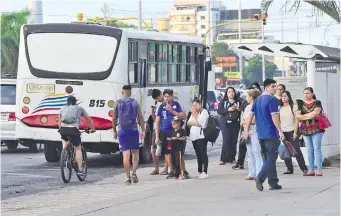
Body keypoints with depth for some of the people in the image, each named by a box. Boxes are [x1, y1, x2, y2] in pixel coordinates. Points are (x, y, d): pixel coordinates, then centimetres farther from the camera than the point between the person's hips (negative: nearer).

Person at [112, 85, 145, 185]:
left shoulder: (118, 103, 3)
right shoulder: (134, 102, 1)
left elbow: (114, 118, 6)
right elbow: (140, 117, -2)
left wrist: (114, 131, 16)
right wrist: (143, 130, 1)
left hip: (122, 132, 0)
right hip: (133, 131, 0)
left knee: (126, 154, -1)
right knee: (135, 153, 12)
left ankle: (128, 177, -4)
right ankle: (134, 173, -5)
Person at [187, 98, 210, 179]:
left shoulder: (204, 112, -1)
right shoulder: (192, 113, 23)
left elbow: (200, 123, -12)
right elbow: (188, 124, 14)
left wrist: (195, 115, -2)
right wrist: (196, 123, -3)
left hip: (201, 135, -7)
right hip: (193, 136, 7)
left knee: (203, 153, -11)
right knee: (198, 154, 8)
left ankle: (205, 172, -15)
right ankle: (199, 171, 11)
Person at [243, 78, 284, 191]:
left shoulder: (258, 100, 13)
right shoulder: (271, 99, -12)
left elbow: (251, 115, 13)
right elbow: (274, 117, -18)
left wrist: (246, 129, 16)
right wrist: (280, 131, -17)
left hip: (261, 134, 8)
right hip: (271, 134, -8)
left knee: (267, 158, 12)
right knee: (271, 158, -6)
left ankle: (273, 183, 14)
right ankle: (260, 178, -23)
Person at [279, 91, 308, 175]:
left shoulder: (293, 107, 2)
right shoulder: (279, 108, 10)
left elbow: (296, 120, -1)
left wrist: (295, 132, -9)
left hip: (292, 131, -3)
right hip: (283, 132, 3)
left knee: (296, 150, -9)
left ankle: (304, 168, -5)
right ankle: (289, 169, 8)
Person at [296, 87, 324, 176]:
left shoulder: (317, 103, 2)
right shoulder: (302, 104, 13)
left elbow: (316, 112, -15)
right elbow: (297, 116, 1)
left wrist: (304, 115, -7)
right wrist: (308, 117, -12)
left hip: (316, 129, -4)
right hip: (305, 130, 4)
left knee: (317, 149, -7)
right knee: (309, 150, 5)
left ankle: (319, 170, -8)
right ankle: (311, 170, 8)